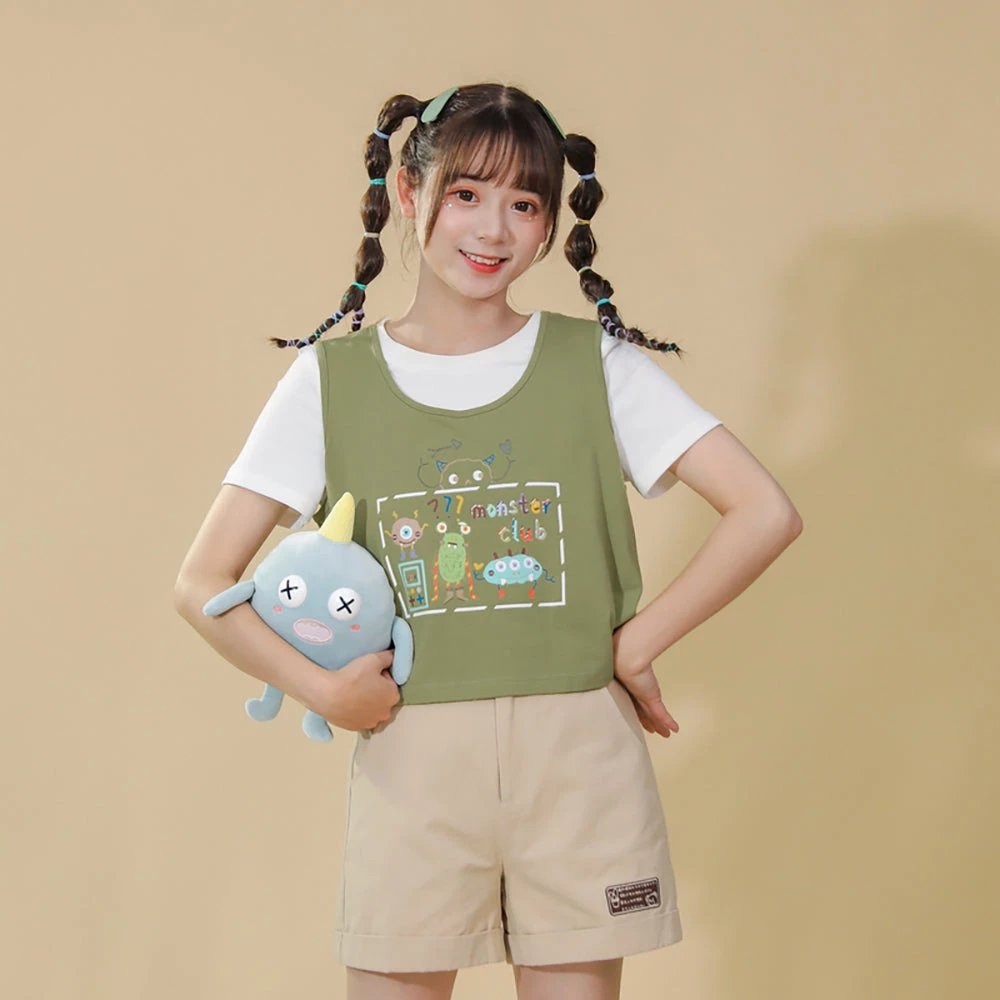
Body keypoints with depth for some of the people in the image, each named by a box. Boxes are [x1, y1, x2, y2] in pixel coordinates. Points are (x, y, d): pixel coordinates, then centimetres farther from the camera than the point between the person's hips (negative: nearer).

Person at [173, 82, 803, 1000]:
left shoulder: (597, 363, 2)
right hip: (409, 761, 0)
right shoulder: (331, 379, 3)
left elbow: (768, 515, -4)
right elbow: (202, 584, 2)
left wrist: (635, 648, -7)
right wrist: (324, 692, -8)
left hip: (578, 758, 0)